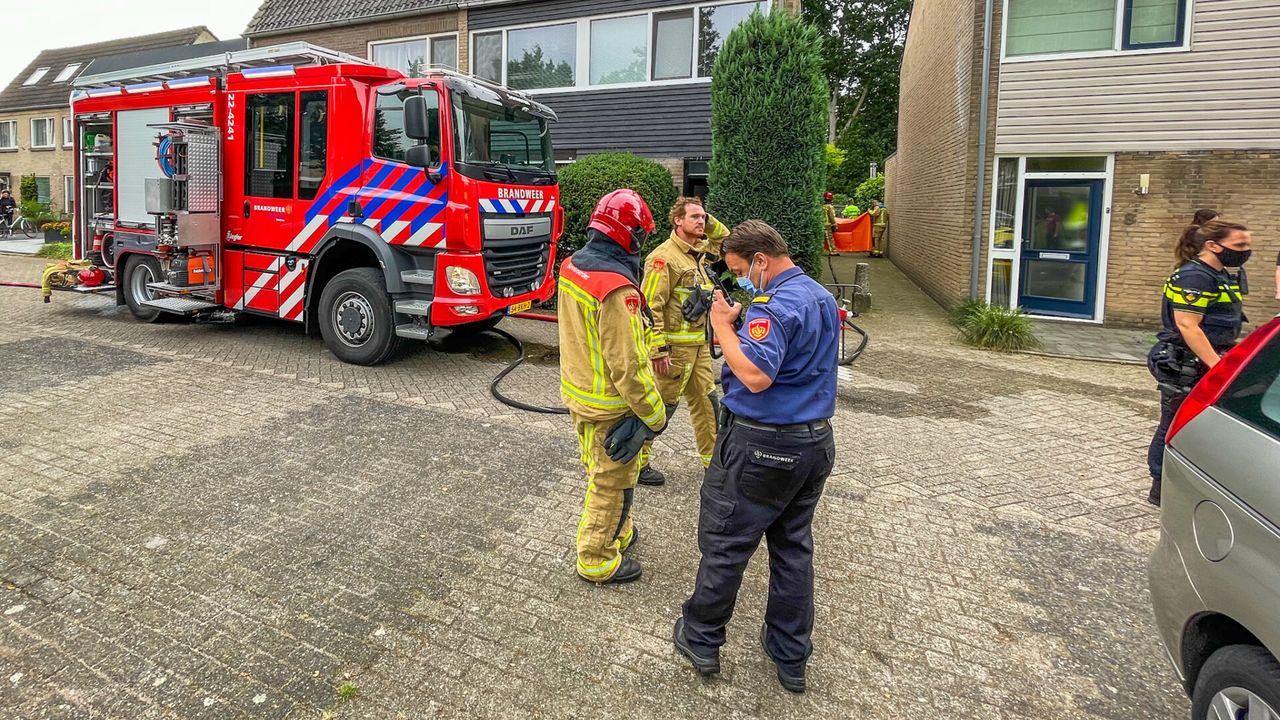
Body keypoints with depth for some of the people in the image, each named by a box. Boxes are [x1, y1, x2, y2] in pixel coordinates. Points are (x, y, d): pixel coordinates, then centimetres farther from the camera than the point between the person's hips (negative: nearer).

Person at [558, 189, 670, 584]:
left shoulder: (572, 265, -1)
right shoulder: (617, 288, -29)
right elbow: (628, 366, -27)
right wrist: (655, 415, -17)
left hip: (577, 392, 9)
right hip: (611, 406, -9)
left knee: (600, 473, 25)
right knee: (612, 484, 10)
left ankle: (616, 532, 46)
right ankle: (597, 560, 26)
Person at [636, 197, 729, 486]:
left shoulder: (698, 250, 10)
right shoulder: (665, 256, -17)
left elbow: (724, 237, 31)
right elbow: (651, 306, -20)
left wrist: (708, 220, 10)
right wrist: (659, 350, -22)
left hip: (699, 344, 9)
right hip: (675, 346, -9)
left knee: (704, 401, 15)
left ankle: (713, 457, 28)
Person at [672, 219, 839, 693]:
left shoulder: (776, 304, -20)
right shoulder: (823, 297, 11)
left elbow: (755, 376, -31)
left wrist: (722, 325, -18)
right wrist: (739, 322, 10)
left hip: (760, 447, -9)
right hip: (815, 443, 9)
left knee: (724, 544, 8)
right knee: (794, 548, 16)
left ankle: (701, 639, 25)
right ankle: (791, 658, 27)